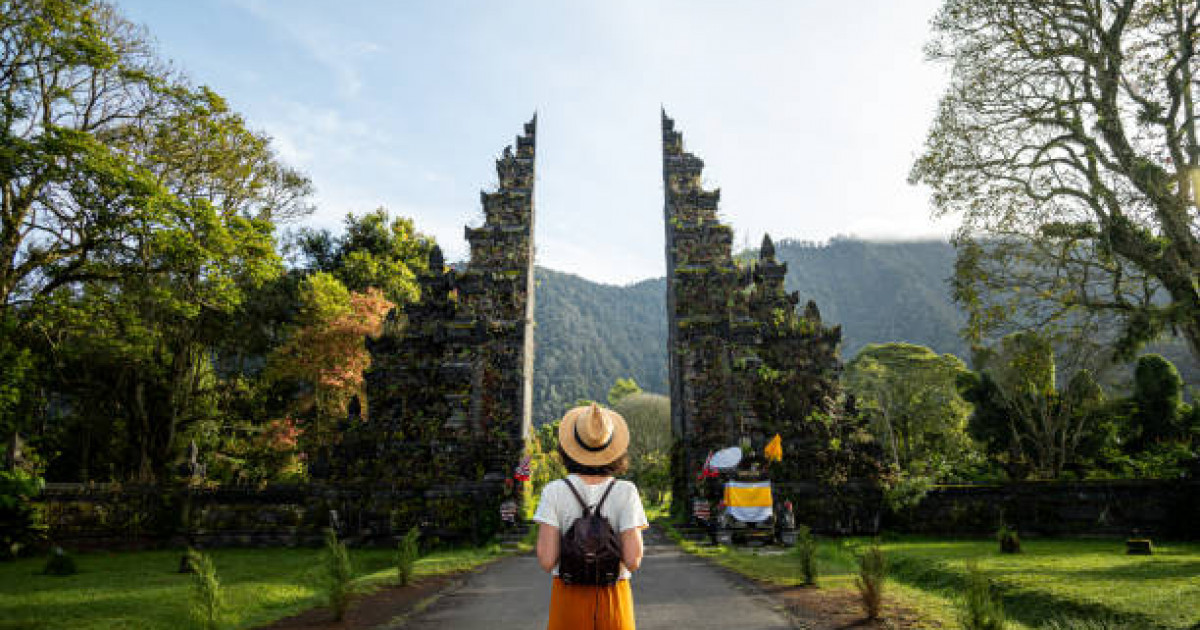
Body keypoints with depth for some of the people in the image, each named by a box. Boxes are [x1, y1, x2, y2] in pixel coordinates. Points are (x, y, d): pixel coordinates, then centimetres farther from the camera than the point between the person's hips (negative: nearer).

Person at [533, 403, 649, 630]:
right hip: (613, 601, 0)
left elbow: (546, 560, -15)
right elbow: (633, 560, -16)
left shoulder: (554, 492, -10)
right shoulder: (626, 492, -9)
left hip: (568, 601, 0)